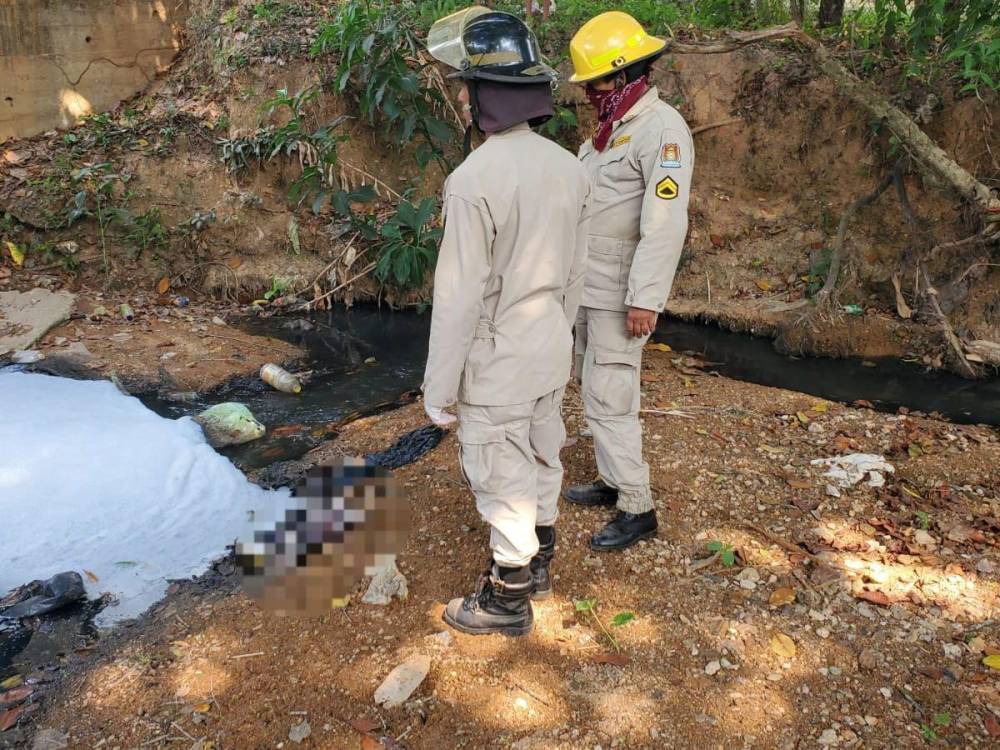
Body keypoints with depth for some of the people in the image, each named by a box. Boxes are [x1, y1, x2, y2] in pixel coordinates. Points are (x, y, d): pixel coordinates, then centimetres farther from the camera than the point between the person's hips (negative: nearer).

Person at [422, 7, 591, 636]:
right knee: (543, 460, 22)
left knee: (504, 480, 8)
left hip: (497, 362, -7)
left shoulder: (475, 180, -24)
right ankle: (538, 564, 42)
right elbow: (576, 272, 8)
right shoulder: (569, 167, -1)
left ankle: (508, 599, 26)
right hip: (552, 351, 8)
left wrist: (438, 388, -11)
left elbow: (459, 297, -22)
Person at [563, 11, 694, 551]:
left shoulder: (662, 129, -16)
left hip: (620, 295, -9)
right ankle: (613, 482, 30)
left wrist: (645, 298, -26)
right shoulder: (609, 129, 13)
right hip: (590, 286, 9)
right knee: (597, 390, 16)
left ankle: (637, 510, 7)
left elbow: (665, 223, -23)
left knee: (609, 399, -6)